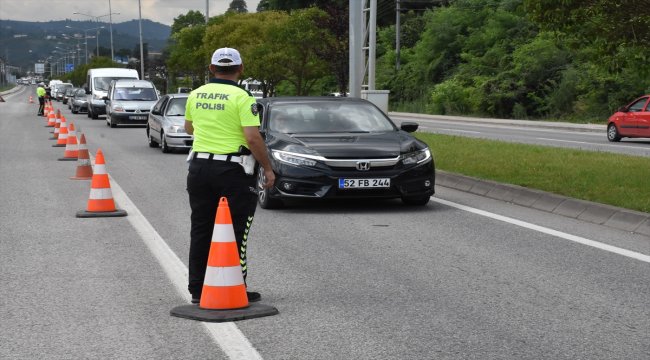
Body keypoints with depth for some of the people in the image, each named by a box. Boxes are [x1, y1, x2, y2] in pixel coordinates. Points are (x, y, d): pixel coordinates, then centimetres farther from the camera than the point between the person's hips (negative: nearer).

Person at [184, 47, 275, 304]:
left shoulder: (196, 95, 7)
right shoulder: (241, 97, -11)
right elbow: (253, 138, -18)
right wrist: (267, 168, -8)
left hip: (199, 166, 5)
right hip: (232, 170, -5)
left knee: (200, 230, 13)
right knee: (235, 232, 2)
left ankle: (197, 289, 17)